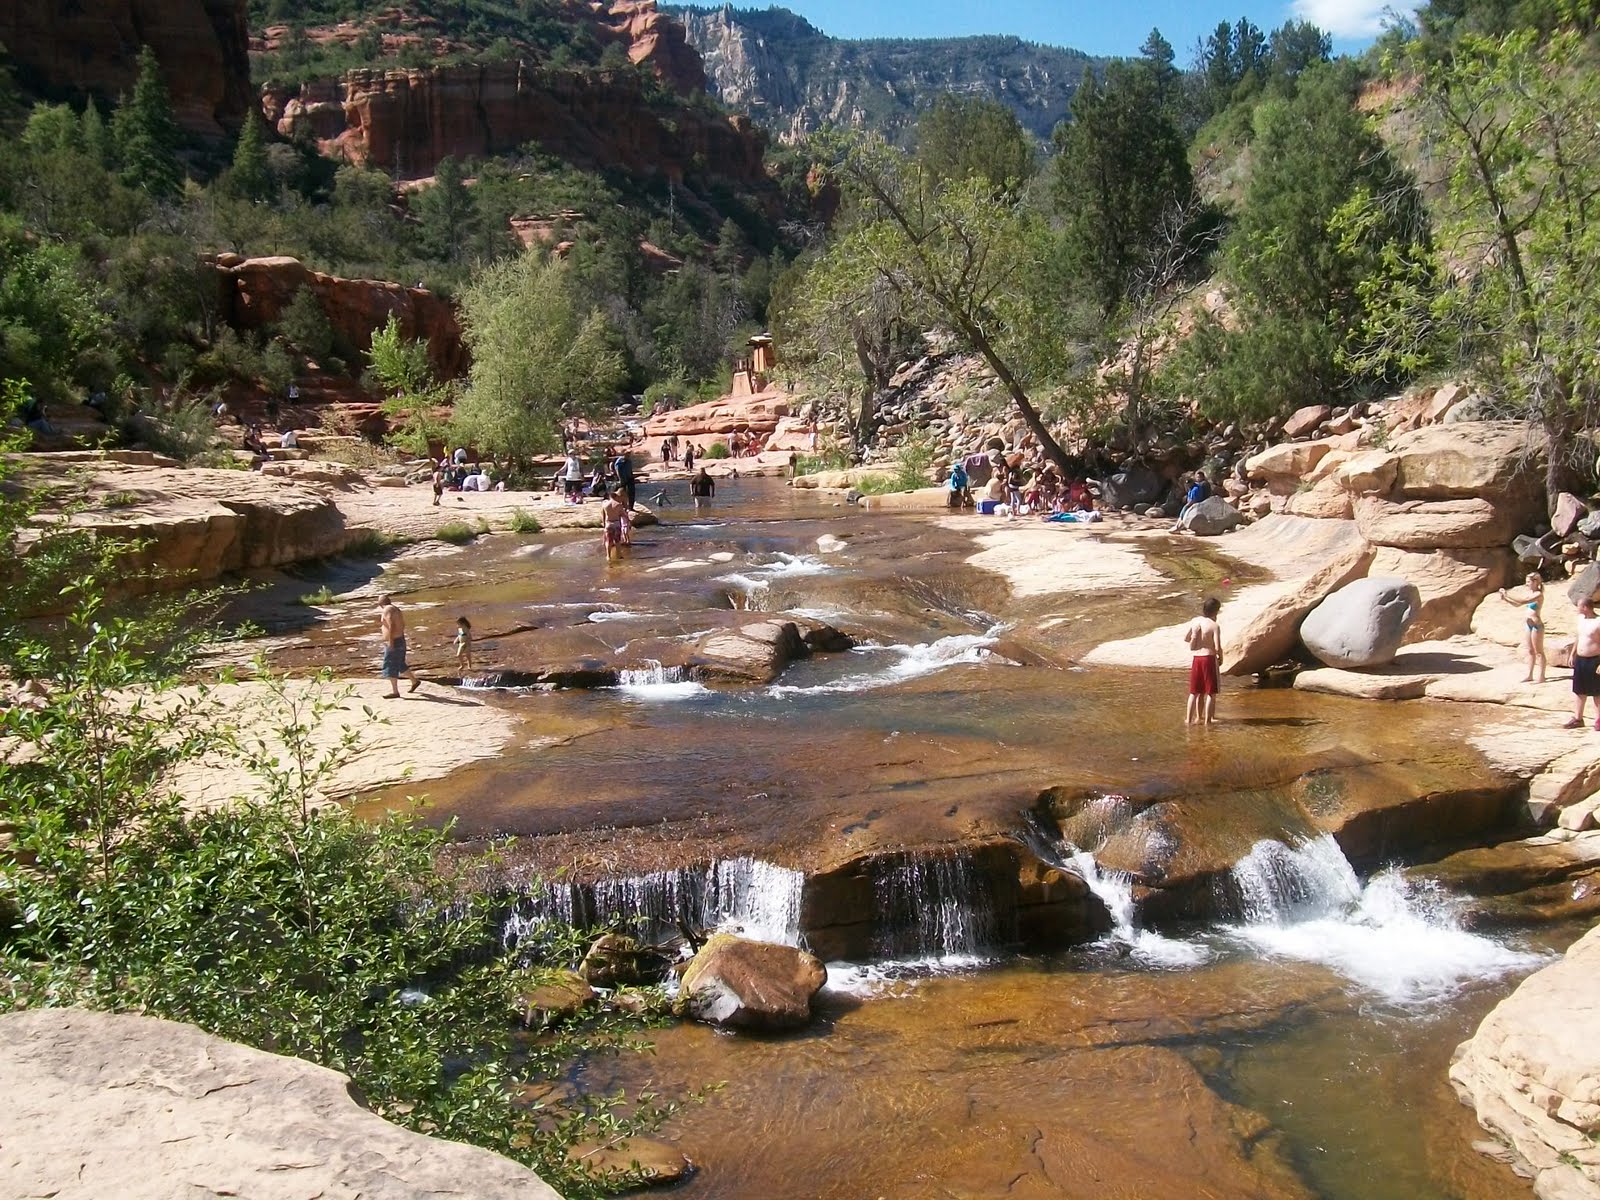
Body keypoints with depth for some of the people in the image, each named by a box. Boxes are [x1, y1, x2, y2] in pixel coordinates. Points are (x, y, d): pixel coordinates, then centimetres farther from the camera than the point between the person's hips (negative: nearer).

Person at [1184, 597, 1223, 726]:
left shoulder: (1194, 621, 1)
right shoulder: (1215, 626, -14)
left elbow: (1185, 638, 10)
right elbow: (1217, 647, -17)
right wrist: (1221, 657, 2)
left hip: (1196, 658, 5)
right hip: (1209, 658, -5)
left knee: (1194, 691, 15)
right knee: (1211, 692, 6)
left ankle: (1189, 718, 16)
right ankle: (1207, 720, 4)